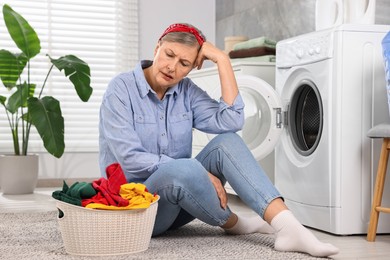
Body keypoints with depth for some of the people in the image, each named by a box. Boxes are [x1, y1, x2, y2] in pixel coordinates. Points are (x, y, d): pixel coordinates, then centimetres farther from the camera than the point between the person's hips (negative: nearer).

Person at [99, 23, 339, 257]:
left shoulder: (186, 91, 3)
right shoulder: (122, 89, -12)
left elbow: (231, 122, -14)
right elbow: (130, 159, -22)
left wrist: (222, 59, -14)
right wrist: (201, 174, -24)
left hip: (177, 203, 5)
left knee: (226, 142, -19)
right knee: (184, 169, -37)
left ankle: (286, 225, -33)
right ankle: (232, 222, -9)